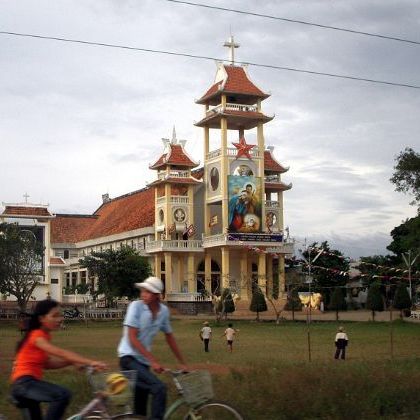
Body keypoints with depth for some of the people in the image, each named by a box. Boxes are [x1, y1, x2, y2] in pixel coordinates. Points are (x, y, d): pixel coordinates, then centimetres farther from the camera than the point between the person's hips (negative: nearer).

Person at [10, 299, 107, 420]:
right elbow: (61, 353, -28)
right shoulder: (36, 336, -16)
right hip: (24, 383, -10)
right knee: (63, 395, -29)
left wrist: (72, 362, -3)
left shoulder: (44, 336, 13)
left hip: (29, 383, 10)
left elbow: (47, 364, 9)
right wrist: (90, 362, -35)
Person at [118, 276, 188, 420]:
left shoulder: (164, 311, 1)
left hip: (143, 361, 6)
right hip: (129, 358, -6)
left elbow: (169, 337, 14)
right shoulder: (136, 306, -14)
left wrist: (182, 363, 17)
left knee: (140, 408, 8)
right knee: (159, 388, -25)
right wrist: (153, 360, -21)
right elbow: (132, 338, -17)